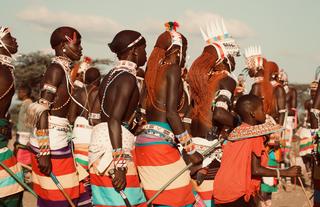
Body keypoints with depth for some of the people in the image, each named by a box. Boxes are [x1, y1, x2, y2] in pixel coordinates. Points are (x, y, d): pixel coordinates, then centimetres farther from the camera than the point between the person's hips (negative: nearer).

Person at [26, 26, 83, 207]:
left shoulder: (64, 69, 15)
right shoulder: (56, 69, -11)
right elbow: (42, 111, -18)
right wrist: (44, 151, -23)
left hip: (59, 139, 9)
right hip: (51, 141, -9)